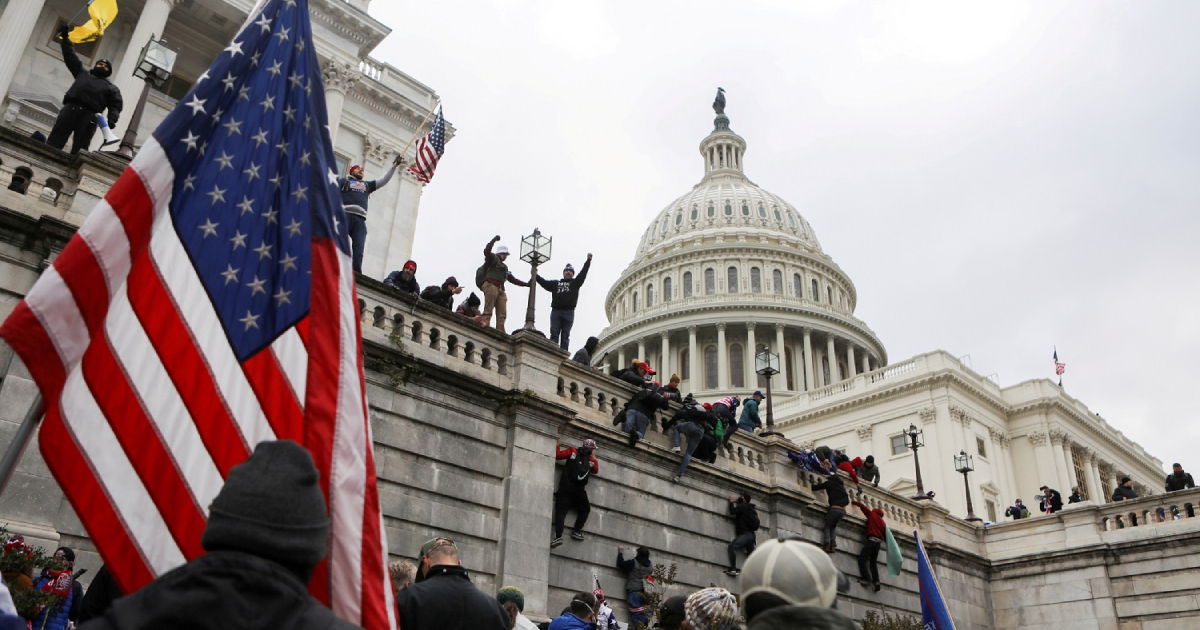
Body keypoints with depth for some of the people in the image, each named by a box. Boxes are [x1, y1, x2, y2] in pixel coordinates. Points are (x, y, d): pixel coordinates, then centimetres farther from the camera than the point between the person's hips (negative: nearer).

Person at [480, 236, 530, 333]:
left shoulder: (504, 266, 34)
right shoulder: (493, 258, 12)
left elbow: (512, 279, 35)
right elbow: (486, 251, -9)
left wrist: (527, 284, 33)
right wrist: (494, 239, -11)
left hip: (500, 289, 8)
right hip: (490, 285, -8)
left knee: (502, 314, -6)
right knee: (488, 311, -18)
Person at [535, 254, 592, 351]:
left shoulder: (575, 283, 19)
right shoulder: (555, 283, 24)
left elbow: (583, 273, 10)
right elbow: (544, 282, 20)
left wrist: (588, 261, 2)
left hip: (569, 312, -1)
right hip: (556, 311, 1)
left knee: (565, 336, -3)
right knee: (554, 334, -5)